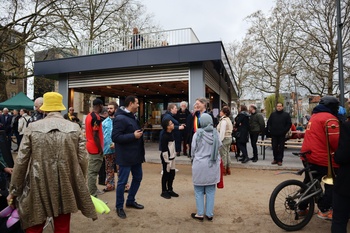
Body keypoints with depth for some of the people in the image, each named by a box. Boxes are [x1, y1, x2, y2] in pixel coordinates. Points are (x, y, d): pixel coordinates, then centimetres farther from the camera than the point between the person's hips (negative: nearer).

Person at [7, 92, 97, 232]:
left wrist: (14, 190, 9)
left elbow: (21, 162, -3)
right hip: (66, 188, 1)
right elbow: (82, 160, -4)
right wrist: (79, 186, 12)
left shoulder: (33, 128, -5)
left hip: (38, 189, 0)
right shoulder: (75, 129, -5)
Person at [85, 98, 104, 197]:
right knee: (93, 172, -3)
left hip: (90, 146, 10)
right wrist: (100, 149, -15)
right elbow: (95, 135, -23)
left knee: (91, 170, 18)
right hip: (95, 148, -10)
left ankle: (94, 190, 32)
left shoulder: (89, 116, 10)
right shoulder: (96, 117, -20)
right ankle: (92, 194, 5)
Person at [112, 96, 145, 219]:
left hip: (136, 154, 9)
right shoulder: (120, 118, -17)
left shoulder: (132, 117, 12)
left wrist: (139, 134, 4)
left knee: (138, 177, 17)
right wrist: (133, 136, -24)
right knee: (122, 181, 3)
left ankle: (130, 201, 35)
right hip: (125, 156, -9)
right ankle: (119, 206, 21)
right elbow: (115, 137, -23)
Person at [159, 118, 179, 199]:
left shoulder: (171, 134, 7)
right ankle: (164, 191, 19)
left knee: (172, 174, 14)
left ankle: (170, 190, 29)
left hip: (172, 157, 8)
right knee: (166, 174, 4)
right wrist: (167, 161, -18)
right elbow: (164, 150, -20)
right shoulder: (164, 136, -21)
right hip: (166, 158, -8)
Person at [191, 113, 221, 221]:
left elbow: (193, 149, -4)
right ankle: (209, 214, 21)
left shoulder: (198, 133, -12)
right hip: (213, 165, 3)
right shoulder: (215, 133, -5)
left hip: (200, 165, -3)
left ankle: (200, 214, 18)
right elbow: (219, 146, 6)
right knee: (210, 191, 13)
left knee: (199, 191, 11)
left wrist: (194, 159, 15)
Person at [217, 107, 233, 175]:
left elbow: (222, 132, -21)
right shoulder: (228, 120, 13)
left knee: (223, 154, -1)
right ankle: (228, 169, 23)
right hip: (229, 138, 10)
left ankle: (224, 170, 8)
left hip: (224, 139, -10)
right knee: (227, 154, 15)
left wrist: (219, 141, -17)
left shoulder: (223, 121, -17)